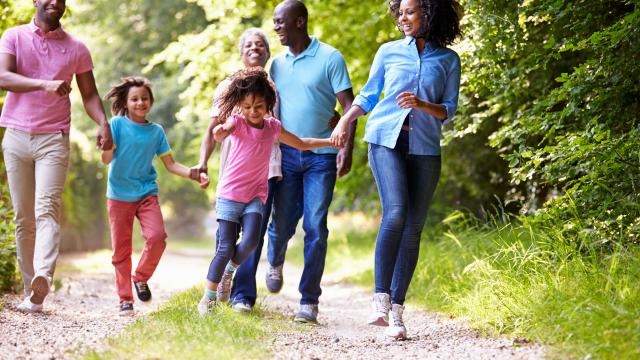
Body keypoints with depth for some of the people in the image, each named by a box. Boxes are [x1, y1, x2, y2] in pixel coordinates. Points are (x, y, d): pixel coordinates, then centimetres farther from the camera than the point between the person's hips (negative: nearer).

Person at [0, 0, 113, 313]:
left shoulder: (76, 48, 8)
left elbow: (89, 94, 10)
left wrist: (103, 123, -10)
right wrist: (44, 84, -26)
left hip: (54, 138, -1)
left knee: (47, 208, -19)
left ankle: (43, 277, -38)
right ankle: (30, 291, 9)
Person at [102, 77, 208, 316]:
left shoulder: (156, 131, 7)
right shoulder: (118, 124, -3)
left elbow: (170, 164, 8)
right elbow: (107, 159, -10)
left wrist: (193, 174, -6)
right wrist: (106, 145, -31)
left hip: (147, 194, 2)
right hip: (119, 195, -2)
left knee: (157, 237, -19)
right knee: (121, 250, 2)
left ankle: (140, 277, 6)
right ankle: (125, 299, 14)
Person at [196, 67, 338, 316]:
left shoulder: (272, 127, 7)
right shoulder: (237, 122, -6)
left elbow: (300, 143, 22)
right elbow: (223, 130, -30)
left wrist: (330, 141, 14)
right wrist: (220, 131, -54)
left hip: (255, 196, 3)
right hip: (230, 194, -3)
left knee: (250, 241, -20)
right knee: (225, 248, -6)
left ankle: (230, 270, 10)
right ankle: (209, 297, 7)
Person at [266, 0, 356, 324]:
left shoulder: (329, 58, -5)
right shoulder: (277, 64, 10)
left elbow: (348, 105, -7)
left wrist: (347, 148, -17)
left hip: (321, 156, -4)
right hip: (286, 153, 4)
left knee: (315, 228, -5)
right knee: (282, 223, 5)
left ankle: (309, 300, 1)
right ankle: (275, 264, 38)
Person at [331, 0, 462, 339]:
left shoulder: (448, 60, 8)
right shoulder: (389, 52, 9)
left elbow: (448, 111, 5)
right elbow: (368, 95, 17)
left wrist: (422, 105, -13)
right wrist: (344, 121, 3)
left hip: (424, 149, 1)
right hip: (386, 139, -1)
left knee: (413, 228, -1)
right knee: (395, 213, -21)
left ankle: (396, 311, 2)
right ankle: (381, 299, -20)